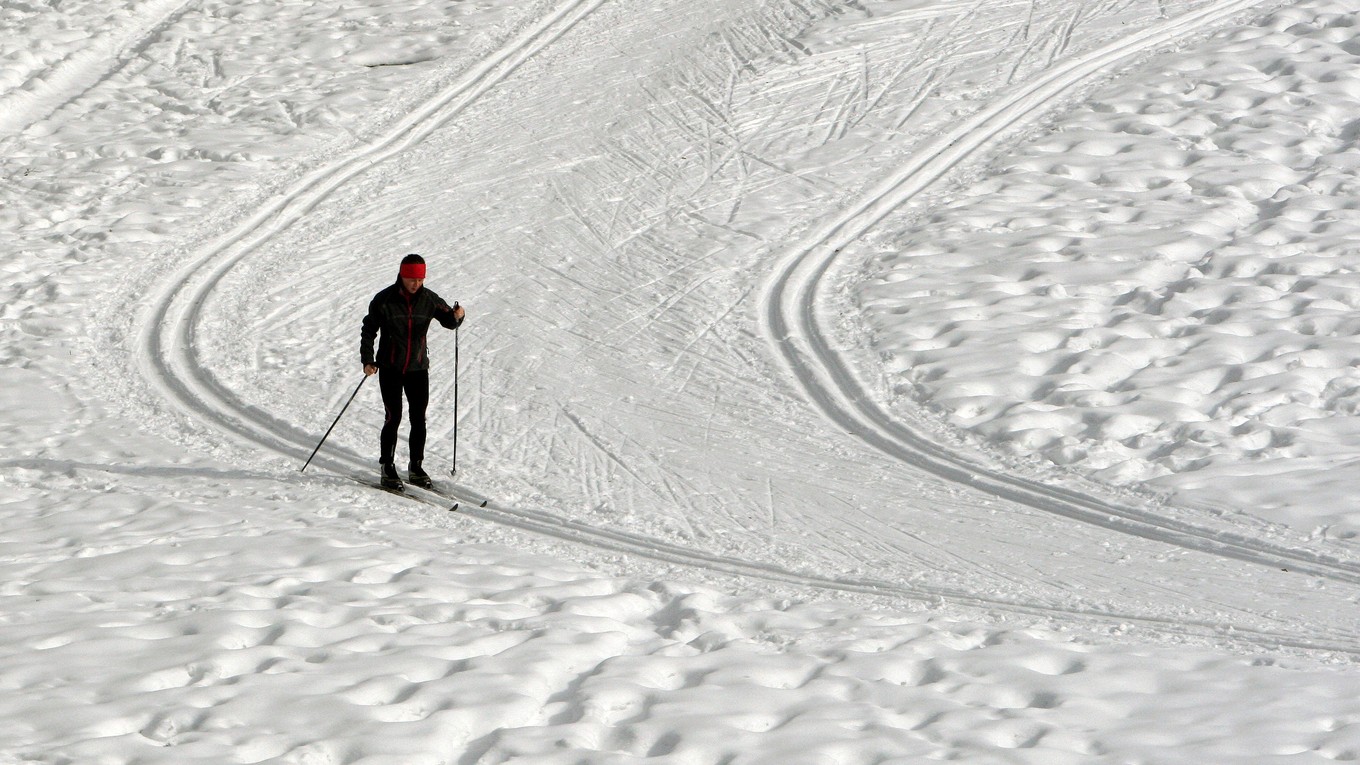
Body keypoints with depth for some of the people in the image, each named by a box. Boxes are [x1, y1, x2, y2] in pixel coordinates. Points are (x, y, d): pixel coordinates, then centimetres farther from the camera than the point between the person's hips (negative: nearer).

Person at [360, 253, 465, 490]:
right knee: (393, 418, -7)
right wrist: (368, 359, -10)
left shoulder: (428, 299, -1)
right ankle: (388, 468, 3)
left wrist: (456, 316, -19)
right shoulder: (384, 300, -8)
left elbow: (448, 320, 5)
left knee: (419, 419, 4)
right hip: (390, 368, -3)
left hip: (418, 367, 3)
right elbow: (369, 329, -1)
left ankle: (416, 468, 16)